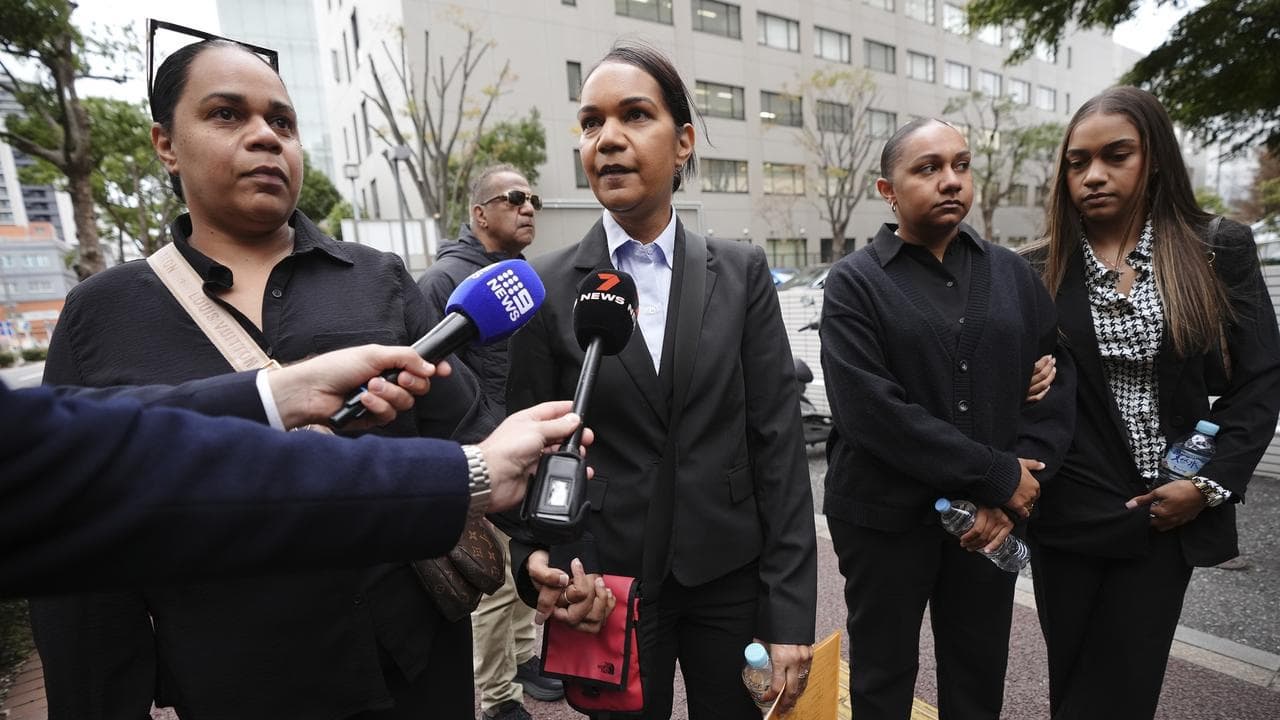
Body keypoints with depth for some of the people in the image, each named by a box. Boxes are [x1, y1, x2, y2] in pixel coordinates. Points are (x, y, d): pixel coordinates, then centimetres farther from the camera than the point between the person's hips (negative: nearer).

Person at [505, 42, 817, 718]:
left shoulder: (742, 272, -3)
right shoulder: (549, 286, -5)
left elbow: (777, 441, -5)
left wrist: (791, 612, -6)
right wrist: (539, 563, -16)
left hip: (732, 577, 1)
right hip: (606, 585, 0)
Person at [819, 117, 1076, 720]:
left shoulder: (1014, 274, 7)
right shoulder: (855, 282, -8)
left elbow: (1055, 383, 2)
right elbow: (870, 410, -19)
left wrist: (1012, 494, -11)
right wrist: (999, 475, -16)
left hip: (996, 516, 4)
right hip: (886, 516, -3)